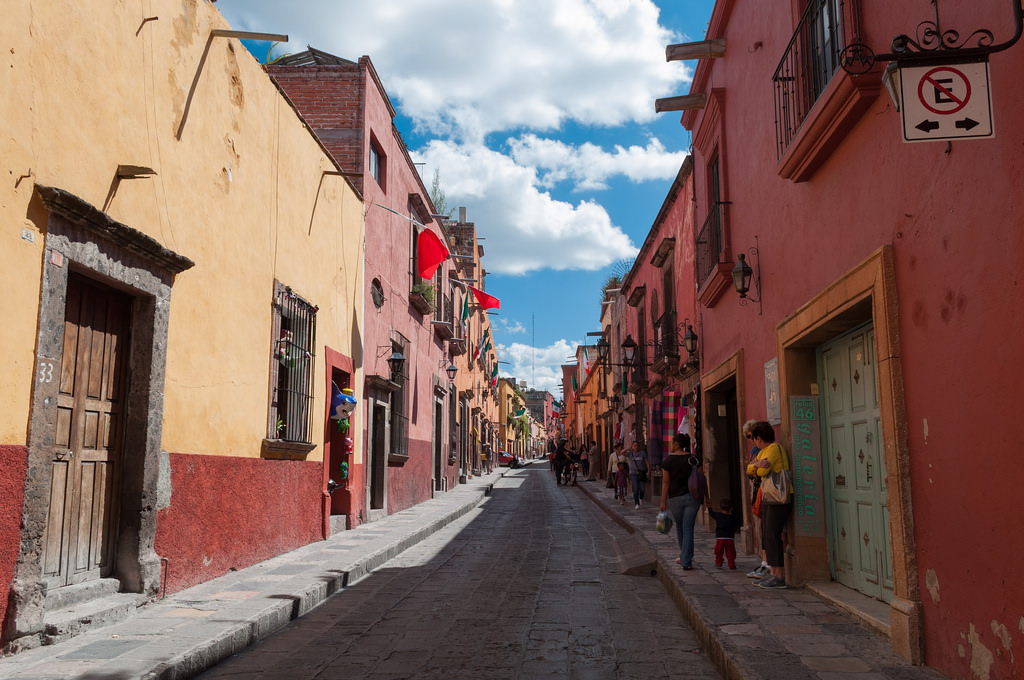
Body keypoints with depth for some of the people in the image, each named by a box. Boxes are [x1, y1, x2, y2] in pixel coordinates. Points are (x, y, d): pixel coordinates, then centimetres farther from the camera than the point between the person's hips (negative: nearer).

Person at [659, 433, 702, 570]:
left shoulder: (668, 460, -7)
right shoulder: (692, 459, 1)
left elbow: (666, 482, -7)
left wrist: (663, 501, -3)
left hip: (675, 498, -1)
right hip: (692, 497, 1)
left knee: (679, 527, 17)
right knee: (688, 529, 2)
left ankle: (684, 557, 32)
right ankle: (686, 561, -3)